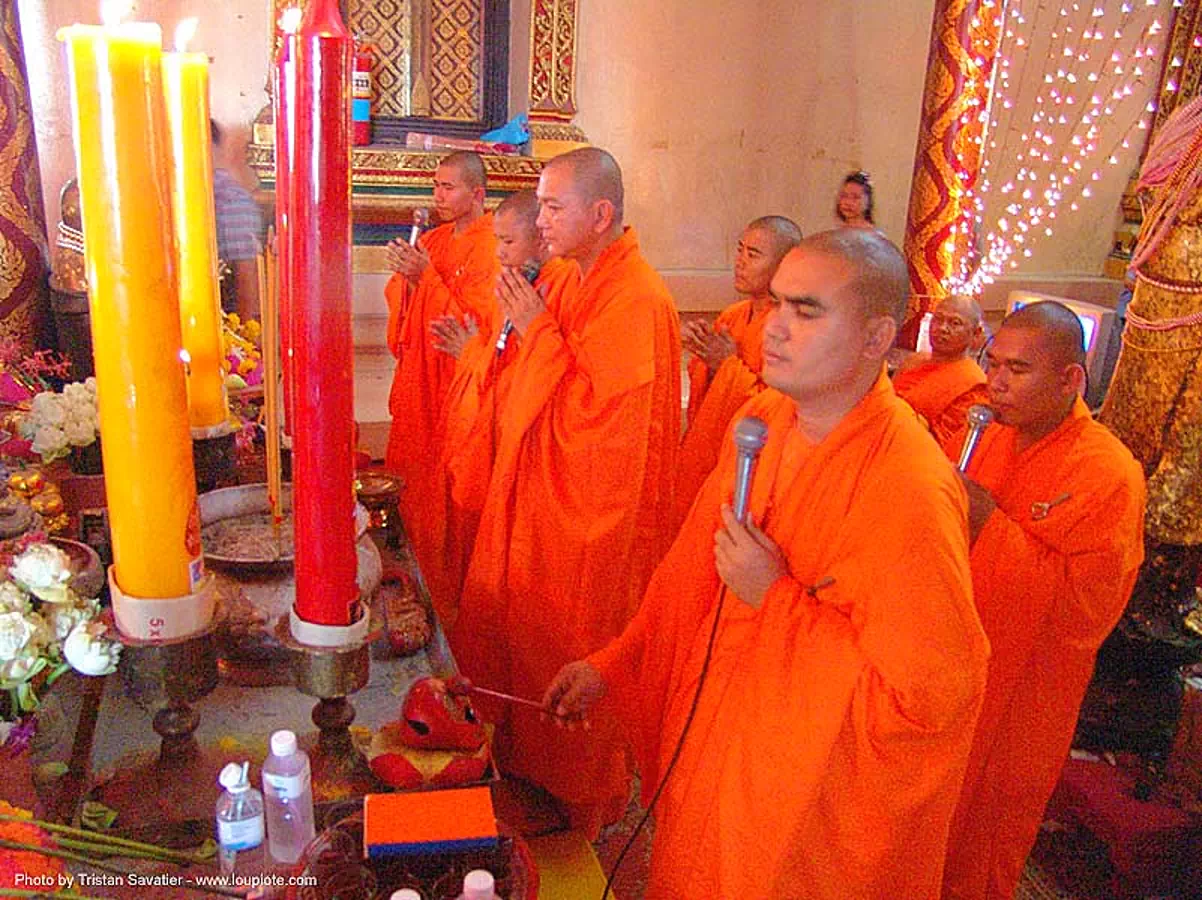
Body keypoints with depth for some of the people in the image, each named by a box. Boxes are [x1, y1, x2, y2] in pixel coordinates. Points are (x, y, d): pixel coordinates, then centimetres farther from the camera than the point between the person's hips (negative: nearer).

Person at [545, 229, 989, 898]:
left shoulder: (912, 491, -31)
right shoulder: (762, 419, -7)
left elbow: (932, 690, -28)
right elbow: (695, 568, 5)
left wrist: (778, 599, -27)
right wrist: (612, 666, 3)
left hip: (811, 786, -6)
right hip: (715, 742, 7)